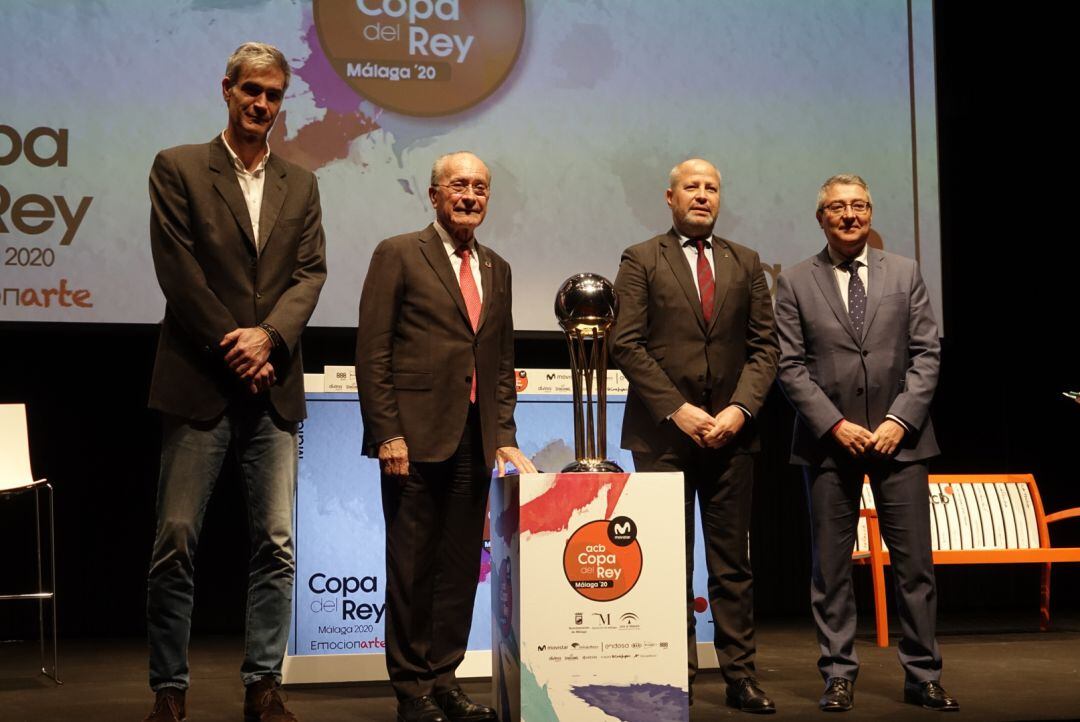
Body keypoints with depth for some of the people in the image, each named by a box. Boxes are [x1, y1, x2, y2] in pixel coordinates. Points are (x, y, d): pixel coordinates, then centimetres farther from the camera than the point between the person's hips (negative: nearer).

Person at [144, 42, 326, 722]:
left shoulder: (300, 184, 15)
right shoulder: (178, 168, 4)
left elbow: (310, 273, 6)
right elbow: (177, 267, -4)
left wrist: (268, 337, -11)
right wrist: (232, 347, -9)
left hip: (275, 386, 3)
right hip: (199, 383, -3)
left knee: (277, 544, 2)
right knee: (177, 541, 0)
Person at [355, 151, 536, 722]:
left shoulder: (497, 269, 17)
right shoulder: (398, 254, 0)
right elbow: (372, 353, -5)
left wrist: (503, 435, 8)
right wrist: (387, 434, -12)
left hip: (475, 441, 6)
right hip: (416, 438, -5)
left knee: (461, 566, 8)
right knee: (412, 567, 1)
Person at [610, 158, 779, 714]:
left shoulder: (745, 263, 14)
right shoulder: (640, 260, 4)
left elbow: (764, 346, 9)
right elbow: (626, 344, -3)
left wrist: (740, 408, -7)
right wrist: (677, 409, -11)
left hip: (730, 432, 3)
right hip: (663, 433, -3)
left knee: (733, 562, 5)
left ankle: (740, 677, 10)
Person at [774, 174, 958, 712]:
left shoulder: (905, 274, 9)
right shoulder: (795, 283, 5)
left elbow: (926, 353, 5)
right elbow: (791, 366, 0)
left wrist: (900, 419, -7)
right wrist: (834, 424, -10)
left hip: (899, 436, 1)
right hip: (829, 440, -1)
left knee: (915, 562, 2)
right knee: (831, 566, 3)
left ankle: (923, 676, 12)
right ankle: (839, 676, 12)